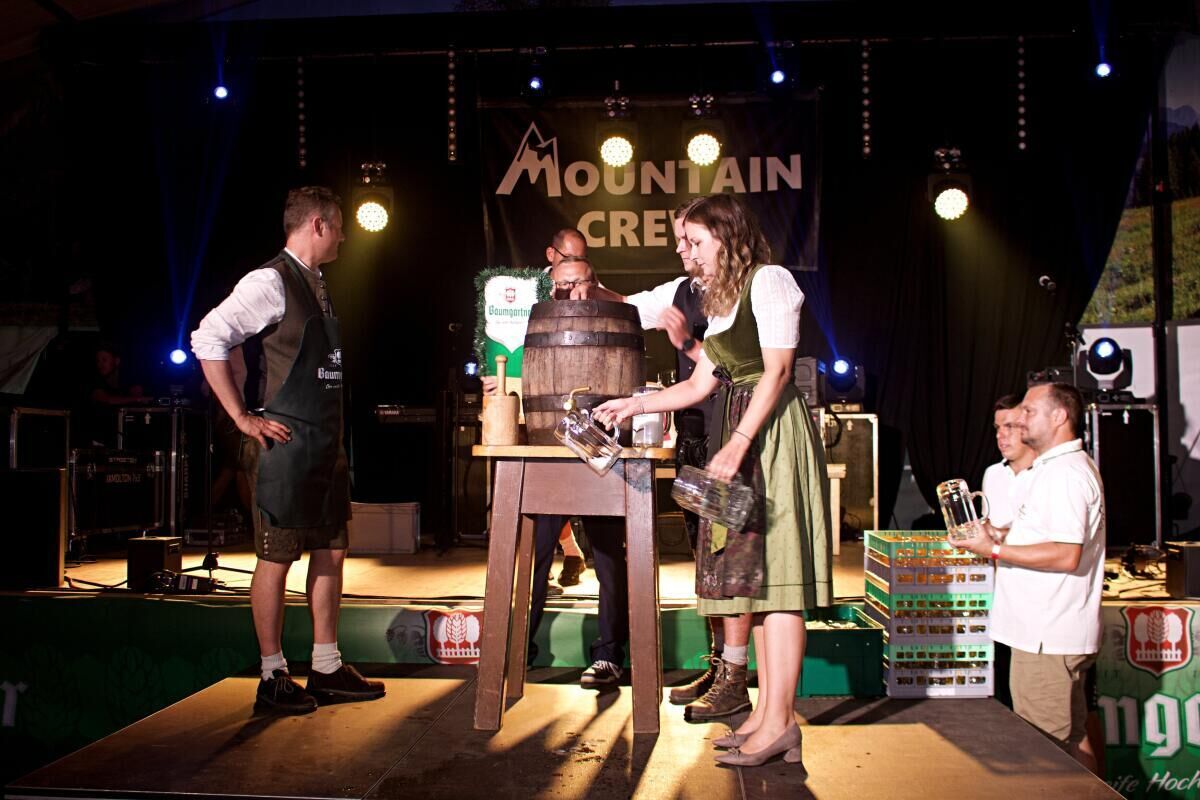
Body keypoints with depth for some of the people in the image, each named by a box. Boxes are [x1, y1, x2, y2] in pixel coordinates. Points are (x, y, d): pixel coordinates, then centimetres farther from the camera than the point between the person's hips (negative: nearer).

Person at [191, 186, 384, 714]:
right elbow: (207, 340, -17)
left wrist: (334, 436, 16)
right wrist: (242, 418, -16)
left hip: (327, 445, 9)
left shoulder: (315, 284, 16)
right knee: (276, 559, 1)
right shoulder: (271, 281, -11)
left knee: (331, 553, 12)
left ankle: (326, 670, 22)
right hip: (289, 444, -9)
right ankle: (273, 679, 13)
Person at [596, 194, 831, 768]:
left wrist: (738, 442, -21)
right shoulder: (723, 299, 22)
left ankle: (779, 722, -8)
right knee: (752, 571, 6)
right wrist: (634, 404, 18)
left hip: (772, 431, -9)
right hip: (740, 433, 9)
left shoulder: (768, 280, -4)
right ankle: (766, 710, 10)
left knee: (773, 570, -11)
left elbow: (777, 370, -14)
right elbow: (701, 384, 22)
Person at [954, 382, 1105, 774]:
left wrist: (995, 550, -19)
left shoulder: (1066, 473, -16)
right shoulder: (1055, 468, 18)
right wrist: (1001, 535, 13)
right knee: (1073, 738, 18)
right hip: (1053, 633, 11)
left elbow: (1066, 554, -25)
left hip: (1047, 638, -11)